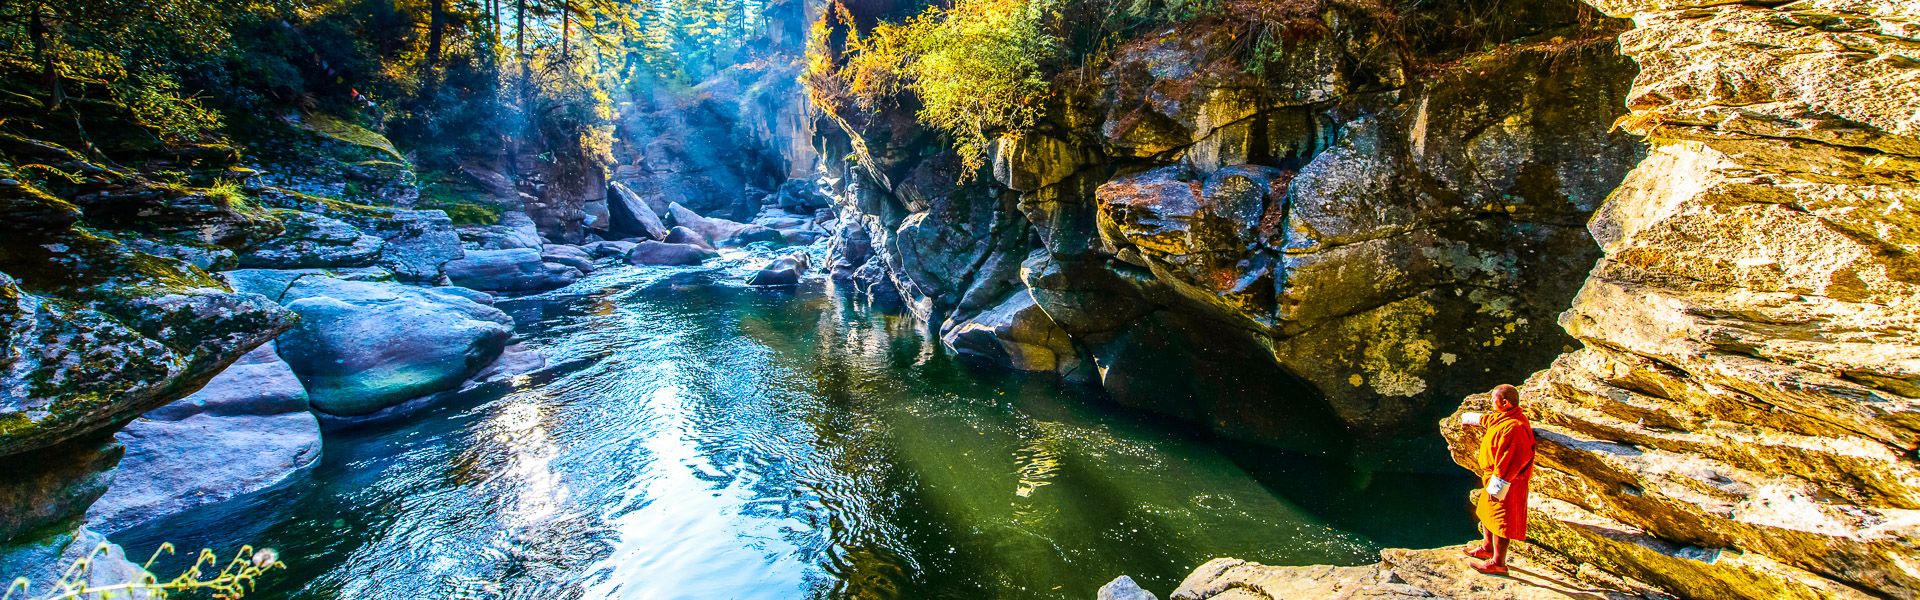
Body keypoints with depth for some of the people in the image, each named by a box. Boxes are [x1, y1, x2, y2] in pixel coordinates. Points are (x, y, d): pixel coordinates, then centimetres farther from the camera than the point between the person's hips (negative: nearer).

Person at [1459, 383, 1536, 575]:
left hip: (1504, 482, -11)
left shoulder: (1513, 427, -30)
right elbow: (1485, 419, 28)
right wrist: (1468, 418, 48)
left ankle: (1498, 563, 8)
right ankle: (1487, 547, 41)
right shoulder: (1501, 418, 2)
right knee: (1487, 512, 24)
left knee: (1500, 520, -1)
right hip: (1493, 476, 11)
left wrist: (1497, 486, -25)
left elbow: (1508, 462, -29)